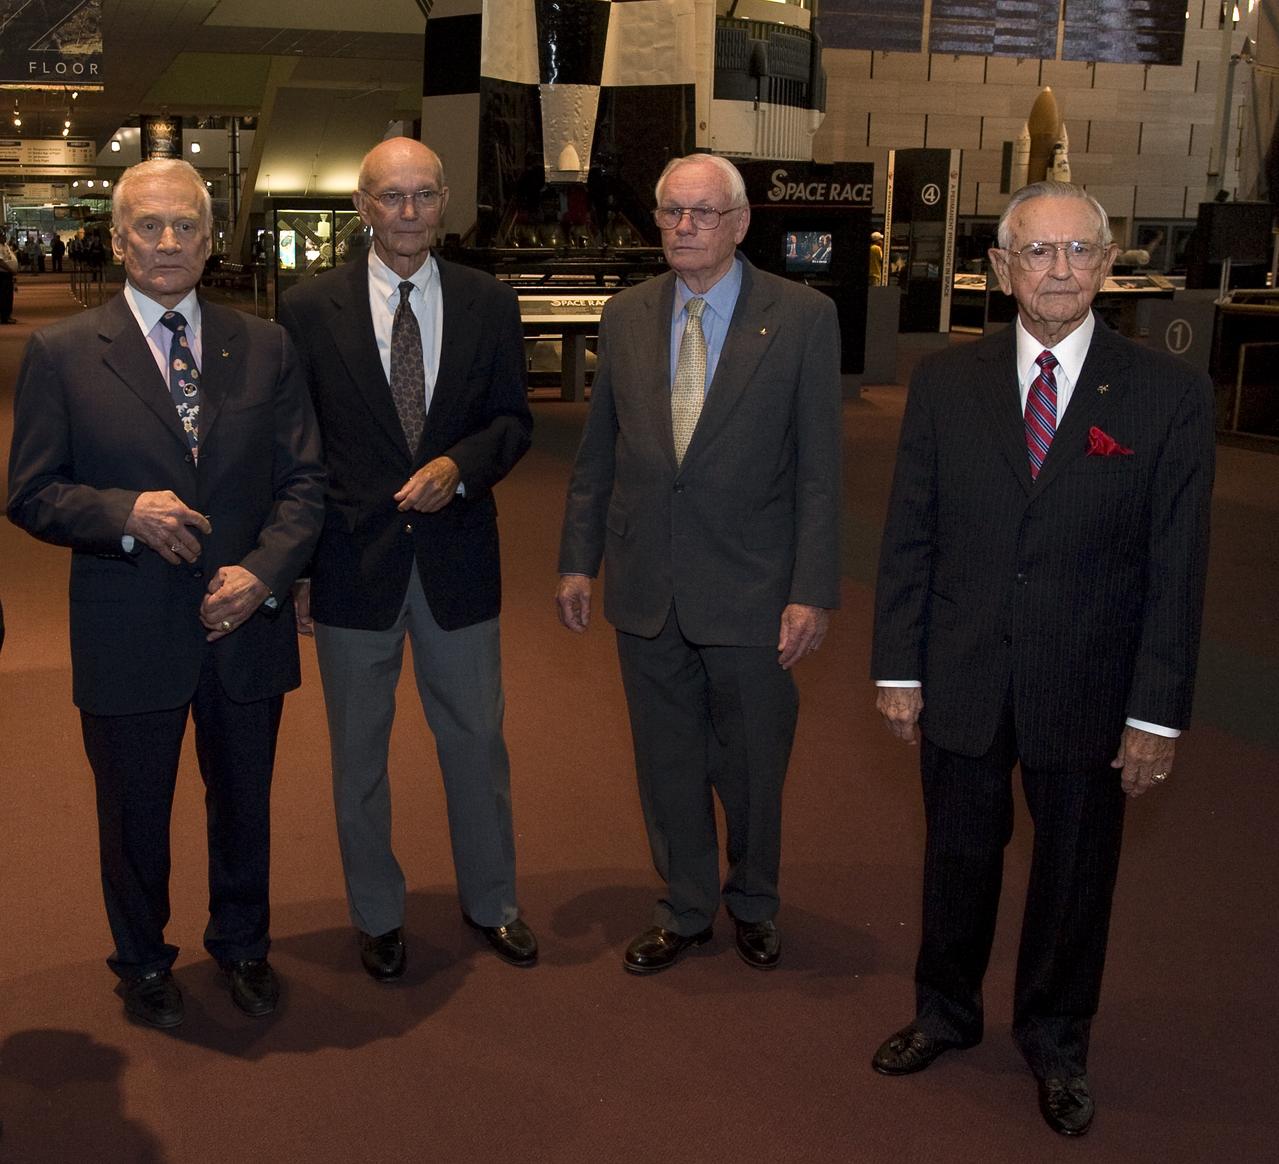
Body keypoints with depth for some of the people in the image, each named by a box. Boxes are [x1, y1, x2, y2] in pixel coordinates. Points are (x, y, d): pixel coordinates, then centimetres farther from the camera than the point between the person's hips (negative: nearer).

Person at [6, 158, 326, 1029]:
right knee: (135, 815, 15)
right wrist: (127, 513, -22)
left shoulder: (265, 347, 3)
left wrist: (263, 571, -15)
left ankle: (243, 945, 42)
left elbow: (304, 480, 1)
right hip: (129, 636, -2)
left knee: (245, 802, 18)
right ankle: (143, 962, 39)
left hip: (246, 623, 2)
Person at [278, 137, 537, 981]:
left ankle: (491, 901, 34)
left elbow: (514, 419, 5)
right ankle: (377, 914, 32)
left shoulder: (489, 304, 1)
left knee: (477, 739, 13)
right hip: (353, 561, -1)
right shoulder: (310, 309, -5)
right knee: (359, 753, 13)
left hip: (457, 556, 1)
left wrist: (459, 465, -16)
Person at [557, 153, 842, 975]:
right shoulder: (626, 316, 5)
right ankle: (686, 911, 34)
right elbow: (598, 451, 11)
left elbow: (819, 466, -7)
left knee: (752, 764, 12)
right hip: (646, 587, 3)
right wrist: (579, 560, 8)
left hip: (750, 590, -3)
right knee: (667, 762, 15)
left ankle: (754, 905, 36)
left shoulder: (803, 317, -6)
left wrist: (813, 591, -11)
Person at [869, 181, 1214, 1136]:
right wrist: (899, 671, 0)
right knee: (958, 860, 18)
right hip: (962, 687, 2)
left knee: (1075, 876, 15)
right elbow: (909, 537, 1)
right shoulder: (946, 382, -2)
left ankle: (1057, 1042, 38)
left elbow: (1177, 566, -8)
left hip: (1087, 694, -1)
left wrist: (1157, 714, -9)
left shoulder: (1169, 393, -8)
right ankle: (947, 1012, 42)